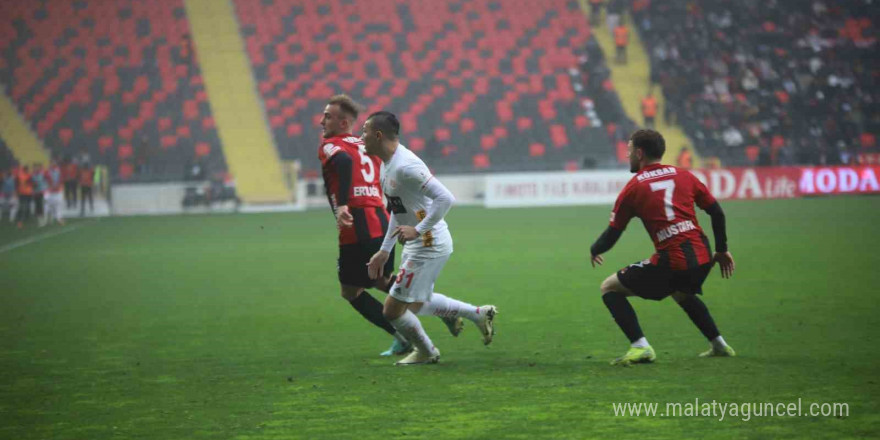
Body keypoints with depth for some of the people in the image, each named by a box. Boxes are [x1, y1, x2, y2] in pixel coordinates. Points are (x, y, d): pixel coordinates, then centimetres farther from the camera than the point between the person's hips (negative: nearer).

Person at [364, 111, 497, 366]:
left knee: (393, 310, -1)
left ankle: (426, 353, 22)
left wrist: (417, 230, -30)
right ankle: (478, 314, 31)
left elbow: (445, 198, -31)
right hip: (417, 246, 10)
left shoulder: (405, 166, -24)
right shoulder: (389, 164, 9)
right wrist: (384, 251, 21)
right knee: (416, 304, 24)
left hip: (429, 246, -10)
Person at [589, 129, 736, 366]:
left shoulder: (632, 188, 2)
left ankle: (640, 346, -7)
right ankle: (719, 345, 37)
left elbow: (611, 235, 6)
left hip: (670, 262, -6)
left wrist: (594, 251, 27)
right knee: (681, 293, 40)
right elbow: (717, 212, 14)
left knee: (609, 288, 8)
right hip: (703, 258, 6)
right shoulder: (684, 176, 13)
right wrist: (722, 250, 26)